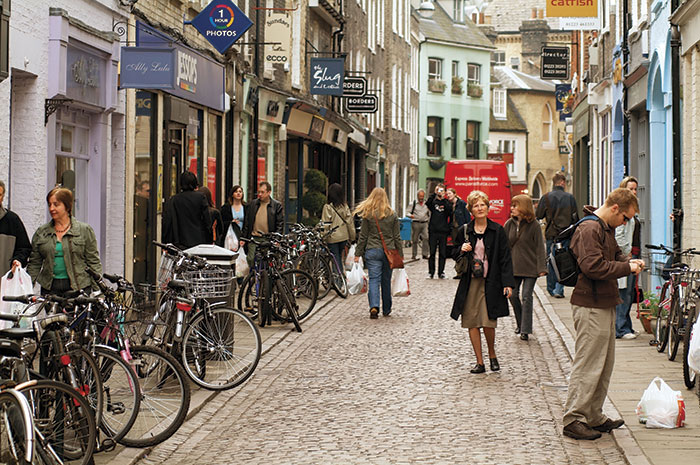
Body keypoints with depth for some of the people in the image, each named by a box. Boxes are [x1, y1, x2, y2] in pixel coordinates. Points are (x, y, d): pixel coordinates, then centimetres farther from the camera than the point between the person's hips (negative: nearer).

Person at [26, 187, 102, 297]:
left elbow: (94, 262, 3)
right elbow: (34, 264, 15)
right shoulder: (41, 232, 13)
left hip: (79, 288, -2)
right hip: (49, 288, 2)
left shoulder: (84, 230, 5)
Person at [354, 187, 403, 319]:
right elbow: (397, 237, 5)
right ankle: (386, 310, 23)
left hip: (372, 251, -2)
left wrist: (358, 253, 4)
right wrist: (400, 254, 11)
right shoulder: (392, 215, 1)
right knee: (386, 281, 13)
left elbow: (363, 236, -2)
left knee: (374, 279, -3)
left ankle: (374, 307, -23)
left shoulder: (368, 215, -4)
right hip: (389, 251, 2)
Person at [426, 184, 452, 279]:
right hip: (433, 230, 0)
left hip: (443, 231, 0)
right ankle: (431, 272, 8)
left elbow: (450, 210, -13)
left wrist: (443, 199, -18)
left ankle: (441, 272, 10)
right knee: (432, 252, 1)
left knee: (443, 253, 2)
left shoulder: (447, 202, 8)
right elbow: (428, 203, -15)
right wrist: (434, 193, -22)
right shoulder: (433, 201, 7)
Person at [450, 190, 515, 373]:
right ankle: (479, 362, 11)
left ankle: (492, 354, 18)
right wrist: (462, 250, -5)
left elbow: (505, 258, 1)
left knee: (488, 322, -9)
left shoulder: (497, 231, 2)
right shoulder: (464, 231, 8)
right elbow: (455, 255, 18)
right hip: (470, 283, 3)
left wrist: (507, 283, -7)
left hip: (490, 282, -3)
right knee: (472, 323, 1)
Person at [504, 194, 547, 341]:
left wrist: (541, 268, -13)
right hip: (513, 267, 4)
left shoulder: (534, 225, -7)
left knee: (526, 297, -4)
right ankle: (520, 324, 25)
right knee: (513, 296, 5)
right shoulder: (509, 224, 4)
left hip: (530, 268, -4)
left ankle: (525, 329, 2)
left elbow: (540, 247, -7)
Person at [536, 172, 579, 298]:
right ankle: (558, 289, -4)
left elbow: (538, 215, 0)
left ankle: (551, 288, 17)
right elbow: (576, 217, 2)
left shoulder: (546, 197, -5)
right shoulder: (570, 197, -2)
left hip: (551, 234, 0)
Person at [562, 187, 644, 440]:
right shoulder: (589, 229, -17)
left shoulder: (607, 228, 15)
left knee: (604, 364, 15)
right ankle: (573, 419, -1)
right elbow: (593, 266, -27)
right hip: (591, 307, -11)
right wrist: (627, 268, -17)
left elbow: (614, 254, 29)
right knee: (588, 365, -7)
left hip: (605, 305, 11)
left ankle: (593, 417, 23)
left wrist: (628, 261, 7)